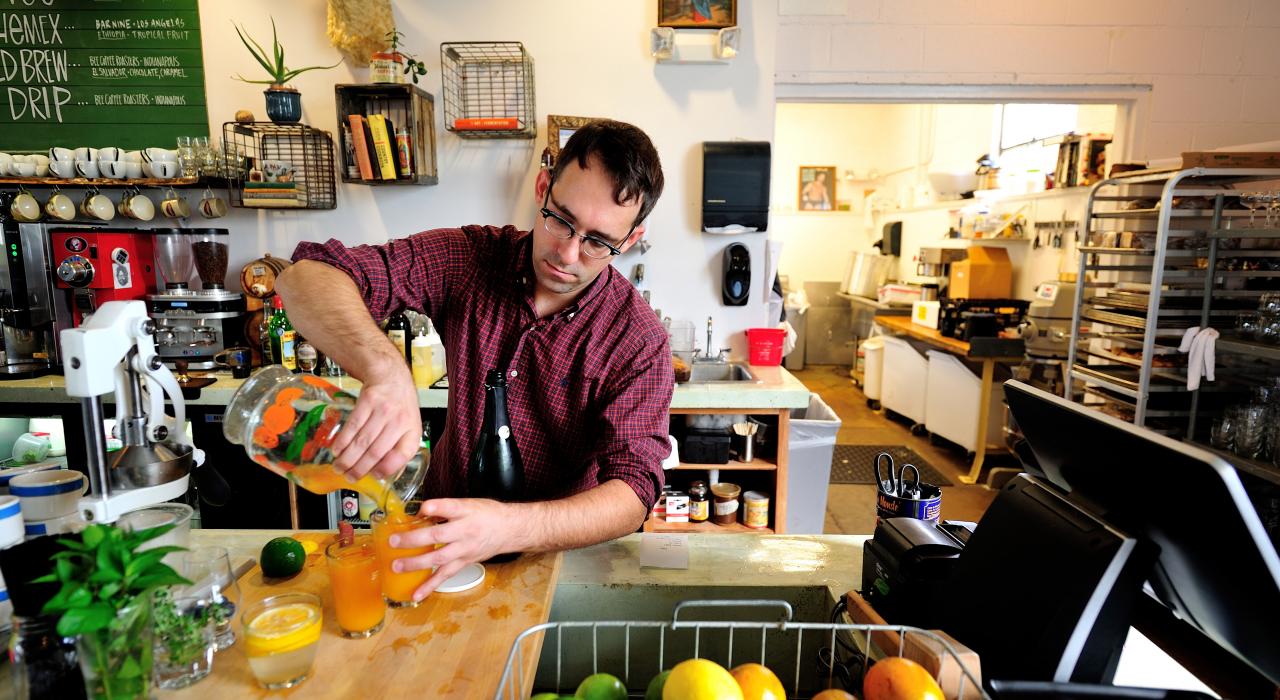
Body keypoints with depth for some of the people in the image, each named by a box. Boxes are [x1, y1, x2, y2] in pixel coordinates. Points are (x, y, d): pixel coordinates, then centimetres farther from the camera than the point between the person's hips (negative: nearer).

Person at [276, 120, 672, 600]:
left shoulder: (639, 340, -17)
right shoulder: (469, 259, -10)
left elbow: (633, 493, -23)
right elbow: (308, 276, -17)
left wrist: (508, 528, -42)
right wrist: (386, 372, -38)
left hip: (560, 554, 1)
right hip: (445, 529, 0)